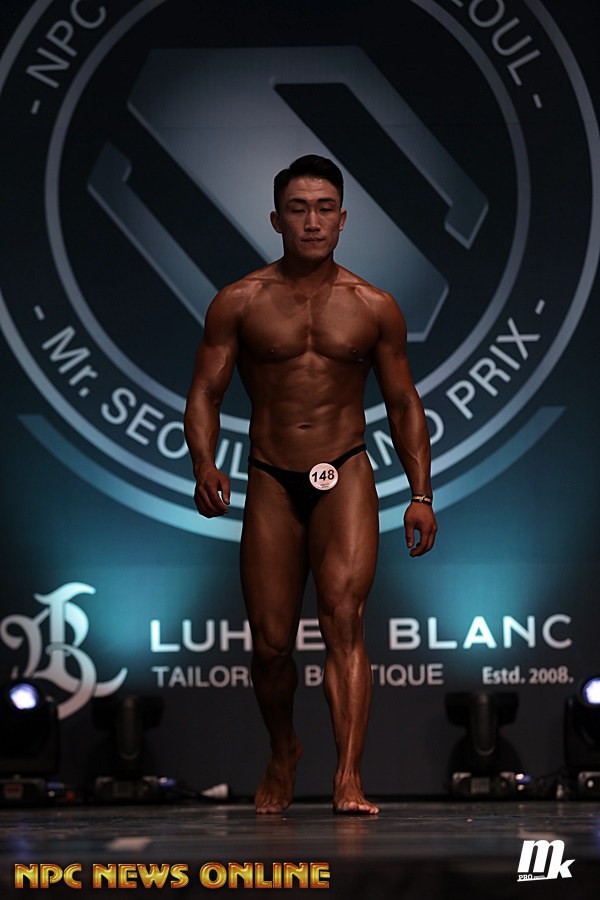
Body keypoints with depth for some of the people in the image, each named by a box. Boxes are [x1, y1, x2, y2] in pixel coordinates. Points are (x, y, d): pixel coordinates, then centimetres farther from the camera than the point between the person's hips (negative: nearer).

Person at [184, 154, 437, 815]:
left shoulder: (374, 308, 5)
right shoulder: (240, 303, 2)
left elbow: (403, 404, 12)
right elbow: (205, 393, 2)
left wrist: (420, 494, 4)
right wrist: (204, 464, -16)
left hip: (345, 476, -1)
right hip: (271, 483, 1)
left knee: (343, 616, -20)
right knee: (271, 641, 2)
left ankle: (348, 779, -27)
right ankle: (283, 753, 32)